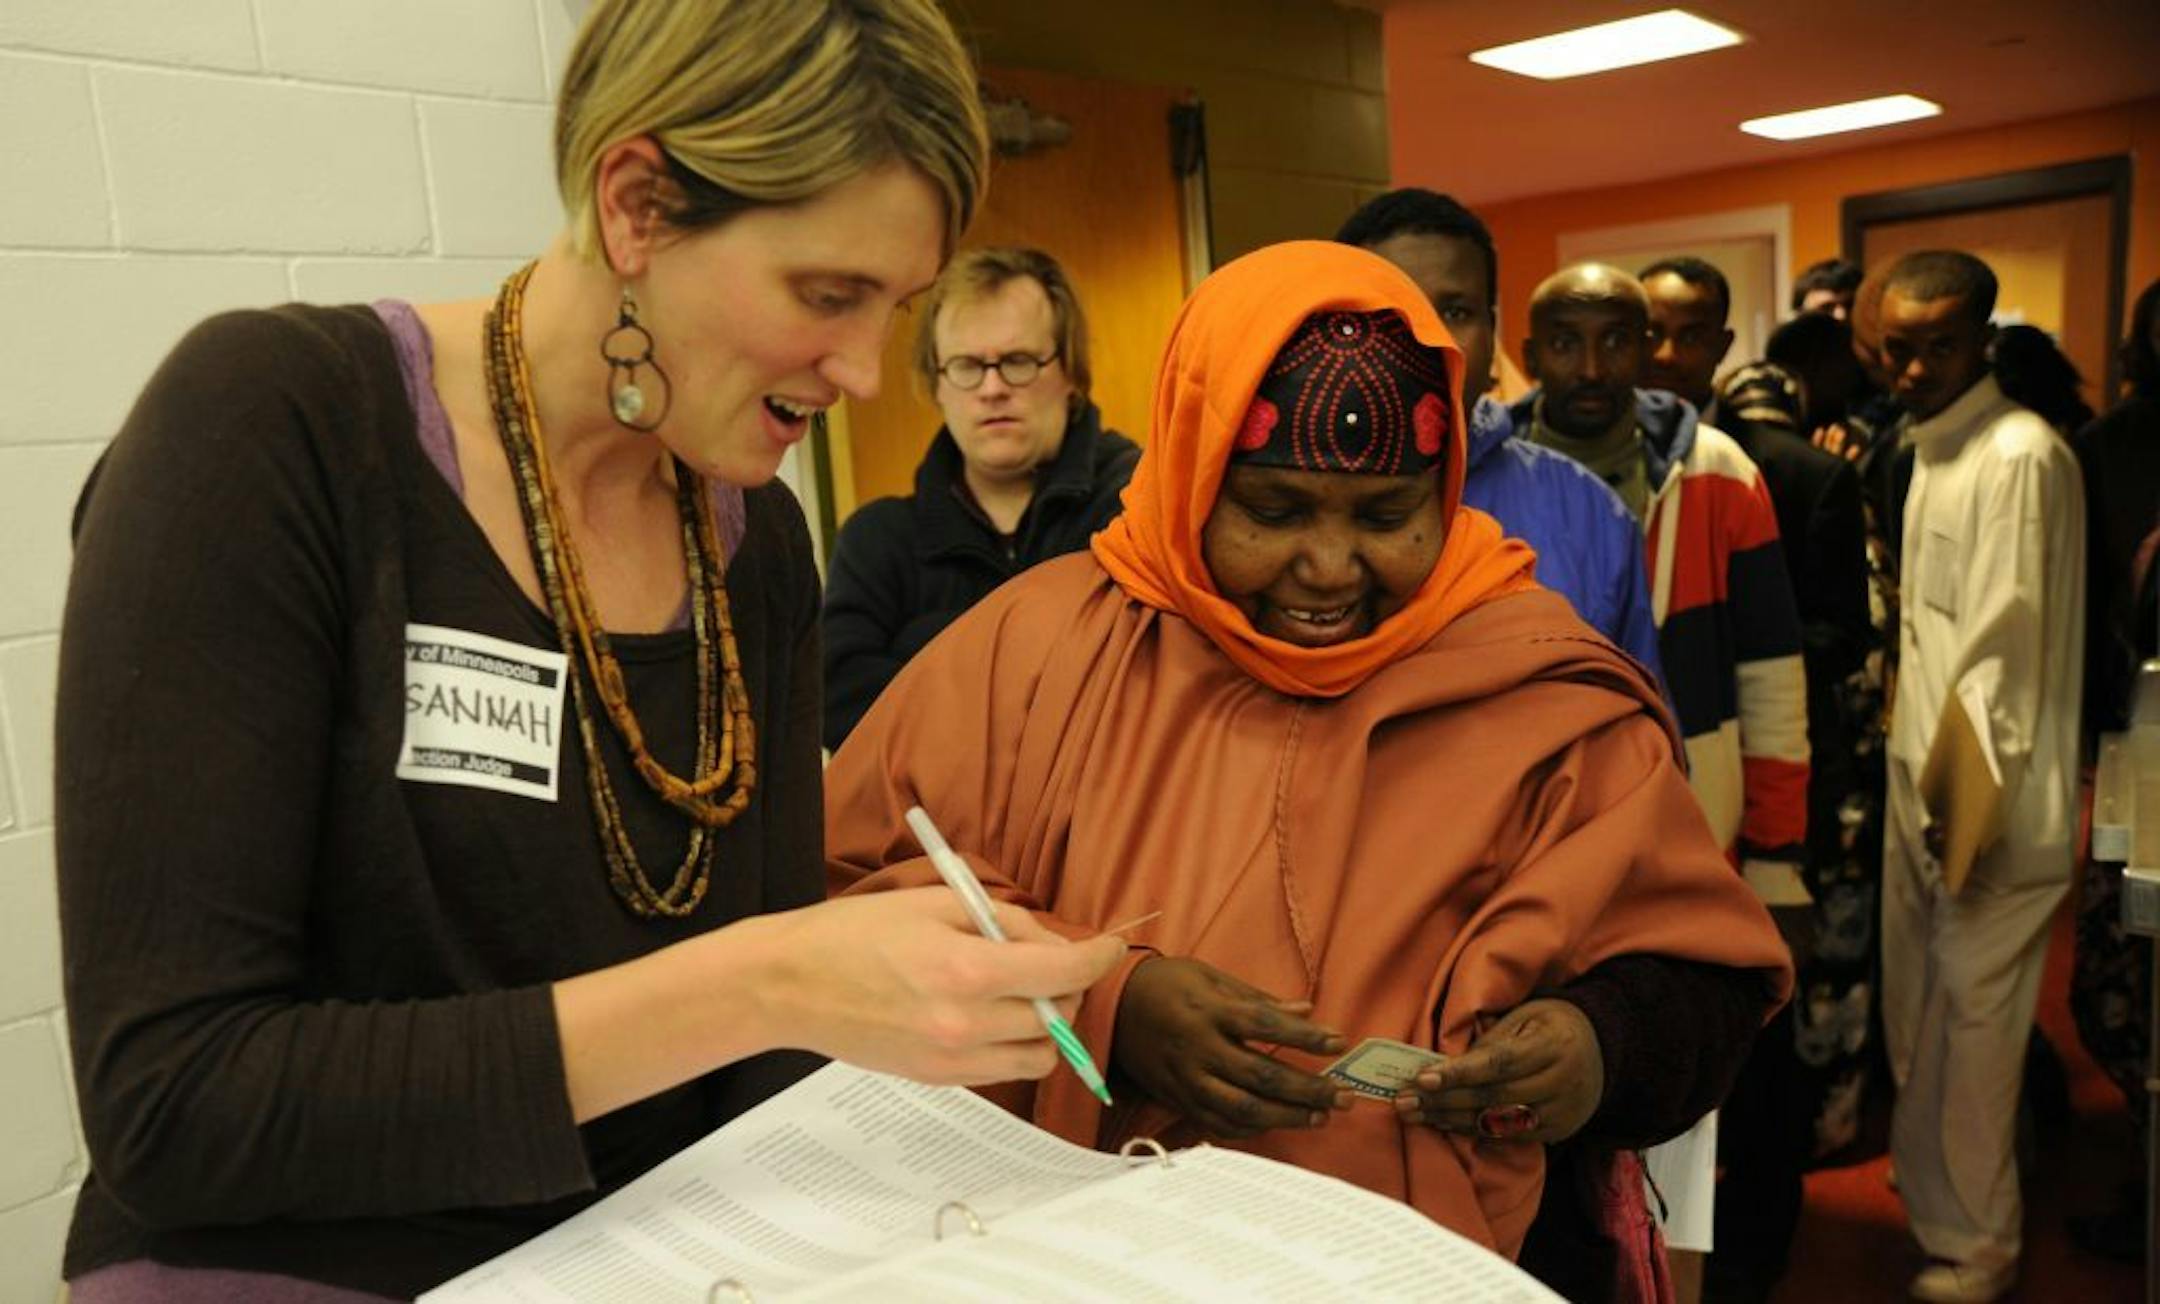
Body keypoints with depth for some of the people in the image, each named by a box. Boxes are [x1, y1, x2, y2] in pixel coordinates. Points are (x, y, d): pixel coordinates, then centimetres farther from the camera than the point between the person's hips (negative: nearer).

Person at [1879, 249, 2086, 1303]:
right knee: (1915, 998, 19)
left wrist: (1967, 792, -17)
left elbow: (2006, 643, -19)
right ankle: (1926, 1190, 37)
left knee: (1976, 1012, 1)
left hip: (1988, 786, -9)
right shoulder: (1931, 446, 12)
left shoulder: (2021, 455, -16)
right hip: (1925, 770, 9)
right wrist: (1920, 772, 13)